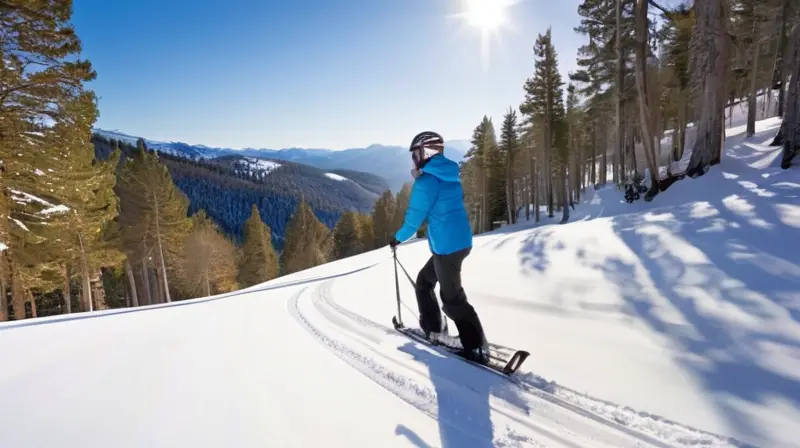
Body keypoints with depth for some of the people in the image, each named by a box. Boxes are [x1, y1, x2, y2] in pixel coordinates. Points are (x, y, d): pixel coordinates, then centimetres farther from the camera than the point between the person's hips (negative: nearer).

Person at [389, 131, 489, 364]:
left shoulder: (426, 180, -15)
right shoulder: (450, 176, 11)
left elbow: (415, 217, -13)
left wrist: (398, 238, 3)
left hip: (447, 246, -9)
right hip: (461, 241, 9)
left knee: (452, 299, 2)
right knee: (424, 280, 23)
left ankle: (477, 349, 7)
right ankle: (431, 329, 32)